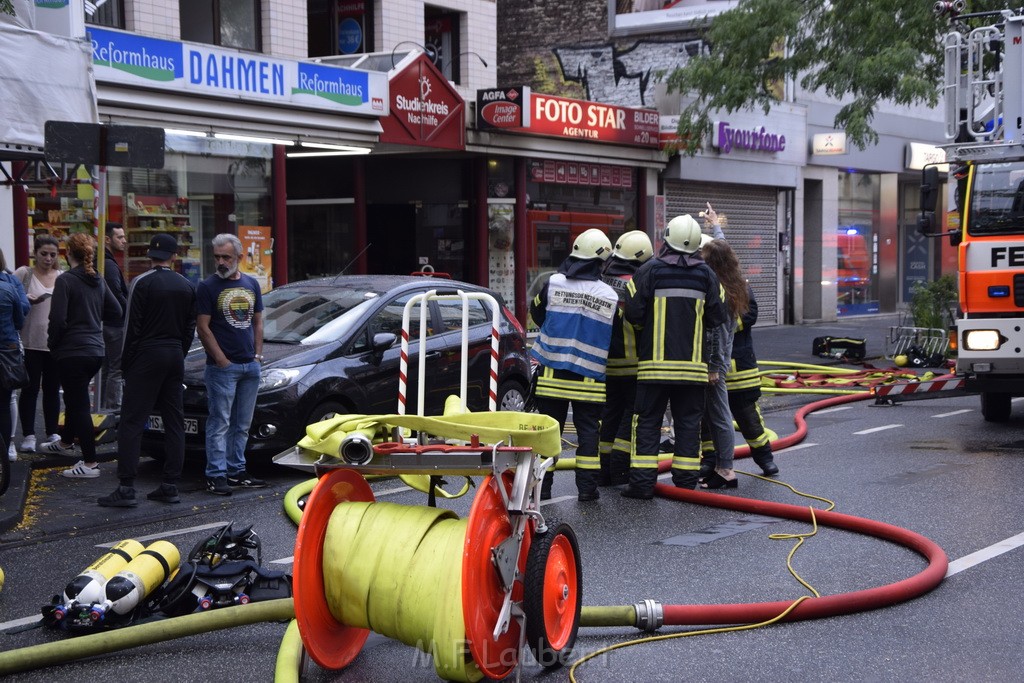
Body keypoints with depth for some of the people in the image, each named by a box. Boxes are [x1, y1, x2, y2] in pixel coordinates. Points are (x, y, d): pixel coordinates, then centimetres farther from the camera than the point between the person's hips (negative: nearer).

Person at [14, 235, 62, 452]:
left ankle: (52, 433, 20)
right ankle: (28, 435, 5)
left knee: (52, 389, 11)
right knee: (30, 389, -1)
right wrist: (28, 299, -24)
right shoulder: (24, 274, -1)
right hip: (30, 343, -3)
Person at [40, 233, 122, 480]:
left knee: (79, 404, -3)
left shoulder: (65, 281, -13)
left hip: (72, 351, -8)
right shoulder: (98, 281, 8)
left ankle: (90, 463, -2)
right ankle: (66, 442, 46)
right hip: (96, 350, 8)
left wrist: (53, 343, -2)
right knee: (75, 397, 26)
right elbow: (115, 311, 12)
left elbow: (57, 319, -17)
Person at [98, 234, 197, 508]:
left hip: (147, 355, -6)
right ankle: (170, 485, 10)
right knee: (174, 422, 9)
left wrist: (126, 362, -1)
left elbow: (132, 327, -9)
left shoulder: (142, 283, -8)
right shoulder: (186, 286, 9)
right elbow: (190, 328, 12)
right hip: (175, 357, 6)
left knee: (132, 423, -5)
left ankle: (126, 488, -10)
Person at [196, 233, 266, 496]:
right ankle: (216, 475, -4)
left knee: (242, 424, 11)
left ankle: (236, 471, 19)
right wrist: (221, 359, -12)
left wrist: (258, 355, 6)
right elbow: (203, 327, -8)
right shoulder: (208, 286, -5)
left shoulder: (251, 284, 12)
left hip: (251, 366, 6)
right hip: (222, 367, -6)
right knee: (220, 423, -6)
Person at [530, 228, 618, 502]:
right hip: (589, 376, -1)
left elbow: (537, 314, 9)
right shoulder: (610, 295, -4)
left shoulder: (553, 283, -6)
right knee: (588, 430, 6)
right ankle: (587, 486, 4)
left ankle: (541, 484, 10)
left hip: (551, 374, 1)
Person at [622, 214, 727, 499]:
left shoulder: (649, 271, -5)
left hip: (655, 361, -2)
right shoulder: (706, 275, 3)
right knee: (688, 422, 9)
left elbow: (634, 313, -8)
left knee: (648, 422, 4)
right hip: (693, 363, 2)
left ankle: (642, 482, 0)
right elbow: (717, 317, 3)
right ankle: (686, 481, 10)